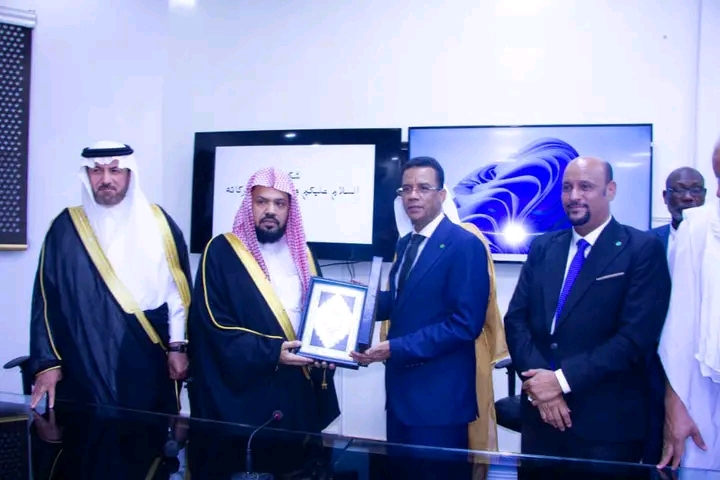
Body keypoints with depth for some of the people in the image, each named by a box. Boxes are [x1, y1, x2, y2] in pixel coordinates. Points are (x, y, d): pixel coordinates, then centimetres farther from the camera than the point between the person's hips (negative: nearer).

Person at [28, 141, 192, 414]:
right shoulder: (67, 227, 3)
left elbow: (178, 286, 3)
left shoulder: (157, 223, 4)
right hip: (84, 365, 0)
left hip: (150, 361, 0)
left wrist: (177, 346, -2)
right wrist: (48, 361, -2)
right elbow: (47, 296, 3)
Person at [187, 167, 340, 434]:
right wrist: (270, 353, -20)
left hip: (301, 388, 5)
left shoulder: (300, 253, 11)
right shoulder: (222, 252, -6)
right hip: (246, 392, -5)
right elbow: (213, 324, -12)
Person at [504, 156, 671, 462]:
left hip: (607, 421, -4)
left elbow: (636, 336, -15)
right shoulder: (543, 247, 8)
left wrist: (562, 379, -17)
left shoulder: (643, 249, -6)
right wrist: (539, 380, -12)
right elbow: (515, 319, 3)